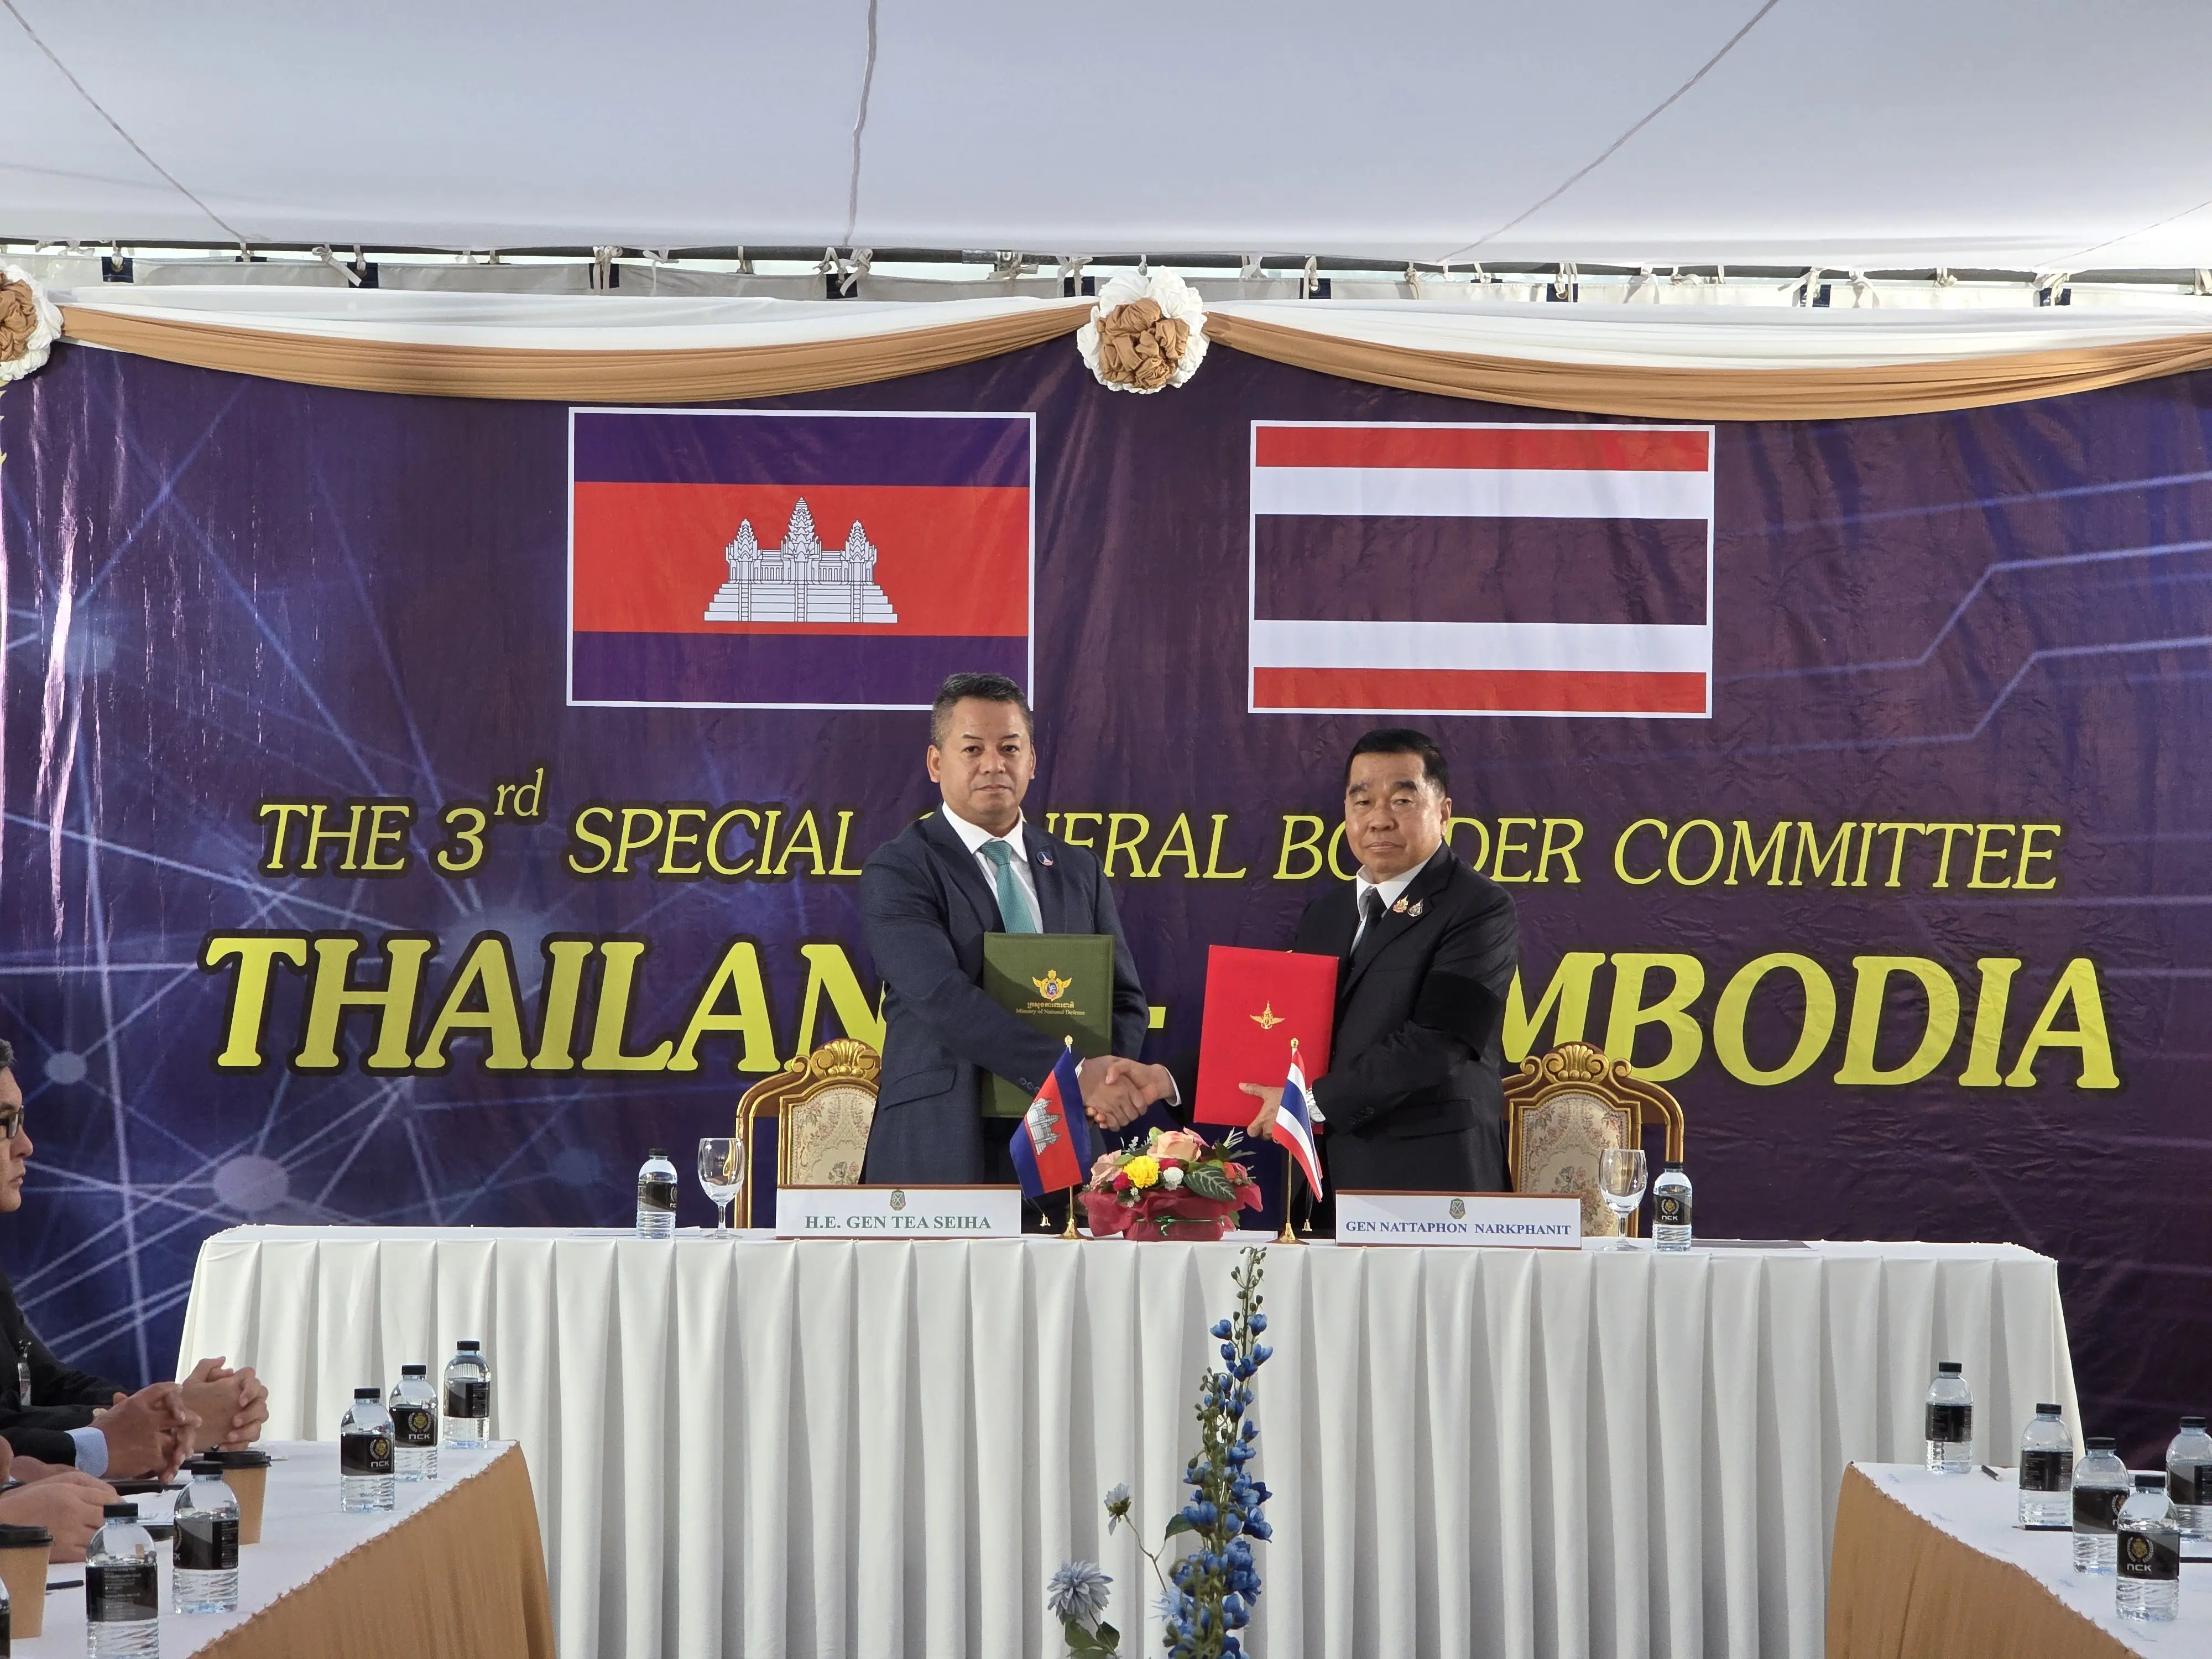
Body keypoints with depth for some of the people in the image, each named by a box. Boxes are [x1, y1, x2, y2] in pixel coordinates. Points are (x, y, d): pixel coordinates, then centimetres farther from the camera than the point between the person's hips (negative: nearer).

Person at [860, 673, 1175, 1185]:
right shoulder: (898, 871, -4)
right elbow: (945, 1000, -17)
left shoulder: (1078, 870, 14)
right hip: (941, 1157, -4)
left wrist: (1113, 1076, -9)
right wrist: (1076, 1074, -25)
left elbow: (1124, 998, 14)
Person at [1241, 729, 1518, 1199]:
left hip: (1429, 1180, -6)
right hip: (1327, 1179, 6)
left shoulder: (1479, 911, -6)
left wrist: (1311, 1103, -14)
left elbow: (1434, 1046, -15)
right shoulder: (1324, 914, 18)